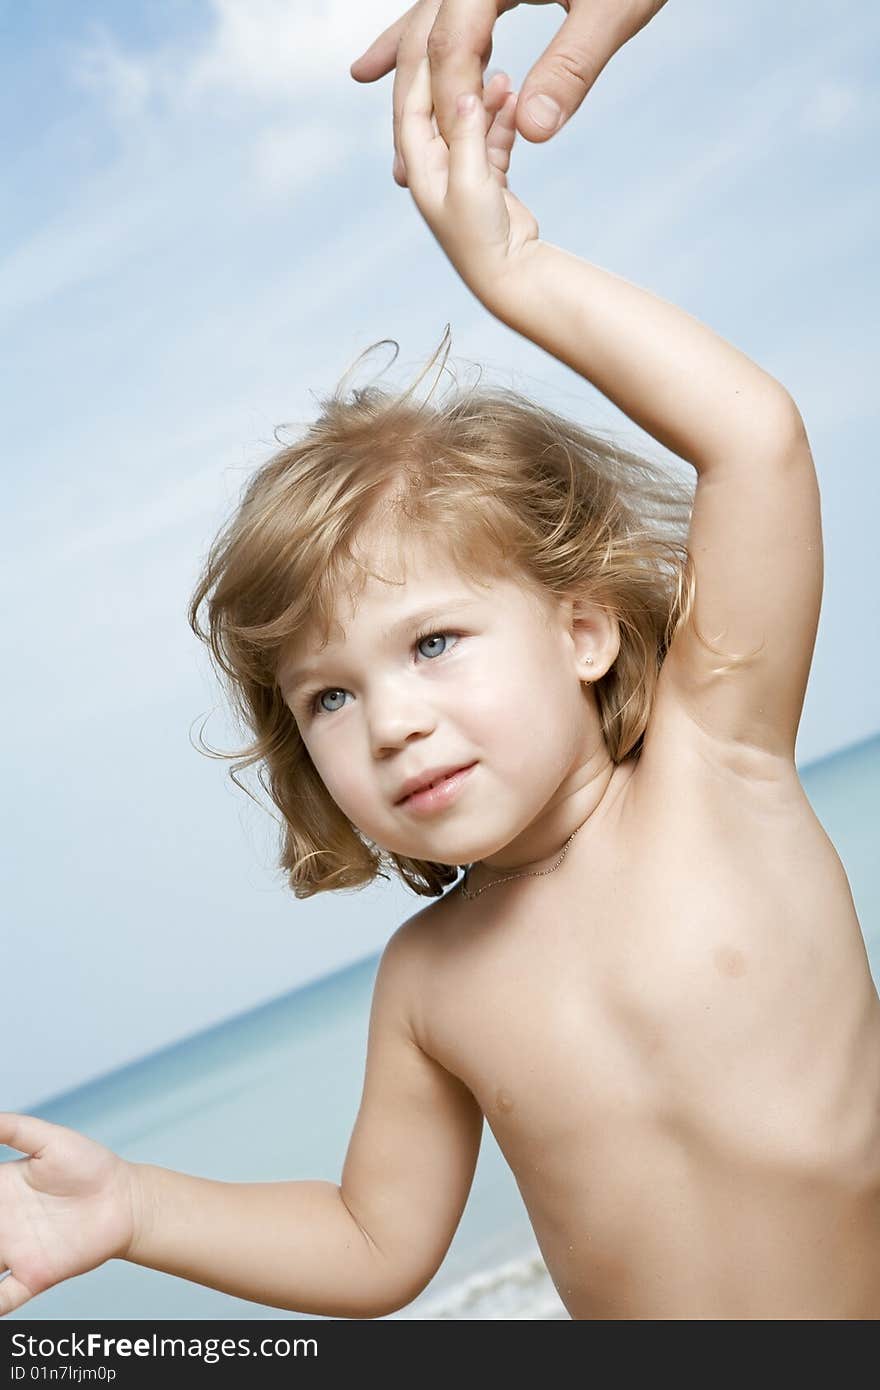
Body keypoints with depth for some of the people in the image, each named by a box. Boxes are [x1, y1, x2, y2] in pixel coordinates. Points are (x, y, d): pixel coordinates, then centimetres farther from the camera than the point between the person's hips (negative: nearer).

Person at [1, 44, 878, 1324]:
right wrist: (134, 1208, -5)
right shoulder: (427, 983, -6)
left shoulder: (712, 756, -14)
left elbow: (757, 435, -24)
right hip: (640, 1334, 2)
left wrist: (517, 269, -20)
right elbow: (380, 1243, 7)